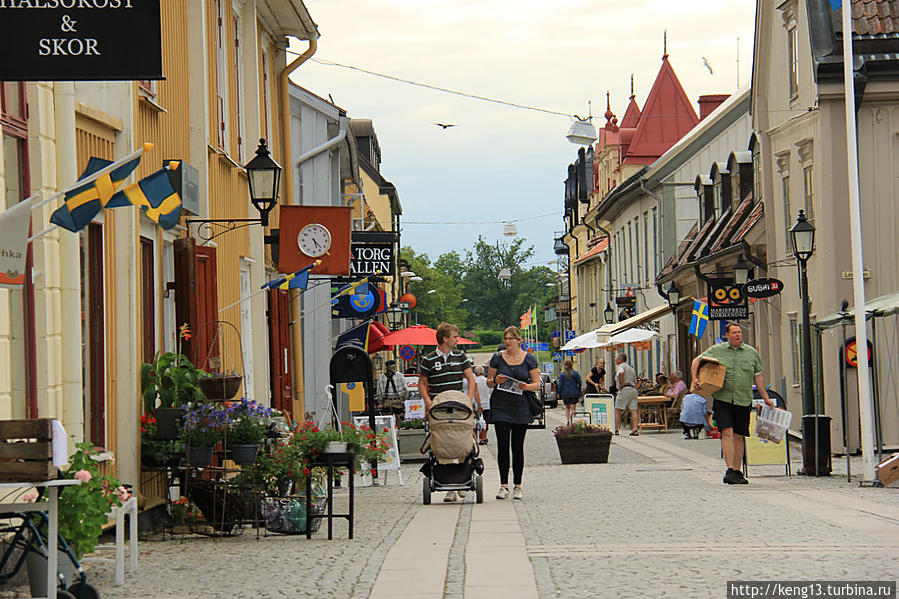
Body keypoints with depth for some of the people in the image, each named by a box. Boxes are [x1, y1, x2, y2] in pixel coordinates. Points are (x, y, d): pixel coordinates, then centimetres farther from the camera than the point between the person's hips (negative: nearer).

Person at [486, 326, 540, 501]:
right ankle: (504, 485, -4)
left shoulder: (529, 359, 4)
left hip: (520, 407, 0)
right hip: (500, 406, 0)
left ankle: (517, 486, 9)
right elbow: (488, 382, 10)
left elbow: (537, 384, 4)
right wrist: (495, 381, -12)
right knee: (503, 445, -7)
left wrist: (527, 386, -16)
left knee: (518, 447, 3)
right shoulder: (497, 358, 5)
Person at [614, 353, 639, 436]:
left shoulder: (621, 366, 0)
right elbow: (635, 382, 25)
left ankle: (616, 429, -5)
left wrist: (621, 384, -15)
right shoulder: (631, 368, 26)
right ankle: (635, 429, -11)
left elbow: (621, 373, -23)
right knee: (633, 410, -1)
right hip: (633, 389, 8)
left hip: (625, 389, -7)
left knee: (617, 410, -2)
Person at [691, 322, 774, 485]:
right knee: (727, 432, -14)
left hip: (743, 400, 2)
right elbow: (697, 360, 12)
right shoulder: (717, 350, 5)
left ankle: (737, 472, 14)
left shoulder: (751, 353, 11)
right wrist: (695, 379, -4)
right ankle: (730, 470, -16)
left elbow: (757, 376, 16)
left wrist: (766, 398, 15)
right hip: (722, 398, -2)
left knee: (738, 436, 5)